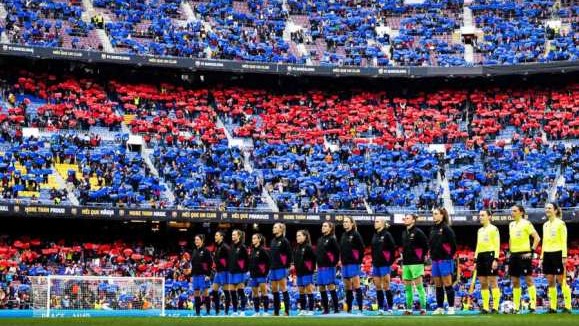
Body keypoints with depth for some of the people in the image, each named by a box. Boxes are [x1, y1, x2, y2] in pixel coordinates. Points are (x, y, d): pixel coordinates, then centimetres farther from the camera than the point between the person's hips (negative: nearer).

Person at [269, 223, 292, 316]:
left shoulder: (284, 241, -8)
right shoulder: (273, 241, 14)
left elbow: (289, 254, -10)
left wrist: (286, 265, -9)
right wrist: (271, 265, 11)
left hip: (281, 268, -8)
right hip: (273, 268, 8)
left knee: (283, 288, -7)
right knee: (274, 289, 8)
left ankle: (287, 311, -5)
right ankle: (276, 311, 14)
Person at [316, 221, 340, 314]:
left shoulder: (332, 239, -6)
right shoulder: (320, 239, 16)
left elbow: (337, 251, -12)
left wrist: (334, 262, -9)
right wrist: (318, 263, 11)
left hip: (329, 267, -8)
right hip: (320, 267, 8)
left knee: (331, 287, -10)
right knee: (321, 288, 8)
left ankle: (336, 309, -8)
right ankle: (326, 309, 15)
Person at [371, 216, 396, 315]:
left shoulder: (387, 235, -8)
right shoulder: (375, 235, 12)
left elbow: (393, 248, -10)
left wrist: (390, 261, -11)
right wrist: (373, 260, 10)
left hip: (384, 264, -7)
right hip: (376, 264, 7)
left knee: (386, 287, -5)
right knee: (378, 287, 6)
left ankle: (390, 307, 1)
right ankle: (380, 308, 11)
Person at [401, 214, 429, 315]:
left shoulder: (418, 232, -8)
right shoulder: (404, 233, 15)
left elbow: (426, 245, -9)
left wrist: (421, 256, -6)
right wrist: (404, 256, 13)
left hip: (416, 263, -8)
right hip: (406, 263, 8)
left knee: (419, 286, -7)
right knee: (408, 287, 8)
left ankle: (423, 308, -5)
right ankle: (409, 309, 13)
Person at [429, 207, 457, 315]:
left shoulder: (446, 228, -9)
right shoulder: (433, 229, 12)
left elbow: (453, 243, -11)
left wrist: (450, 255, -6)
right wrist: (432, 255, 11)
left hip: (445, 260, -8)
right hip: (435, 260, 8)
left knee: (447, 284, -5)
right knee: (438, 285, 9)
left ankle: (451, 308, -2)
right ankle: (440, 308, 14)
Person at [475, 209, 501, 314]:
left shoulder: (493, 229, -1)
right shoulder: (480, 231, 20)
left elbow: (497, 245, -7)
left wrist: (496, 259, -16)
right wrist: (475, 260, 15)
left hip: (490, 255, -7)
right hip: (481, 256, 7)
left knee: (492, 282, -8)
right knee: (483, 283, 4)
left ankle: (495, 307, -7)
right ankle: (485, 307, 7)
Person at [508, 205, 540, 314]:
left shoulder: (526, 223, -7)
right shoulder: (511, 225, 14)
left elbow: (537, 238, -11)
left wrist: (531, 251, -15)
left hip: (524, 254, -7)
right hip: (514, 255, 7)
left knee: (528, 280, -6)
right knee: (514, 282, 7)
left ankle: (533, 305, -3)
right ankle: (516, 306, 11)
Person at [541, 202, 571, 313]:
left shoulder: (560, 223, -5)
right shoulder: (545, 225, 14)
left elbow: (564, 241, -8)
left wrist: (564, 256, -15)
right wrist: (542, 256, 13)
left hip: (557, 253, -6)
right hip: (547, 254, 6)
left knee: (561, 281, -5)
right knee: (550, 282, 5)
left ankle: (567, 306, -1)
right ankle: (552, 307, 7)